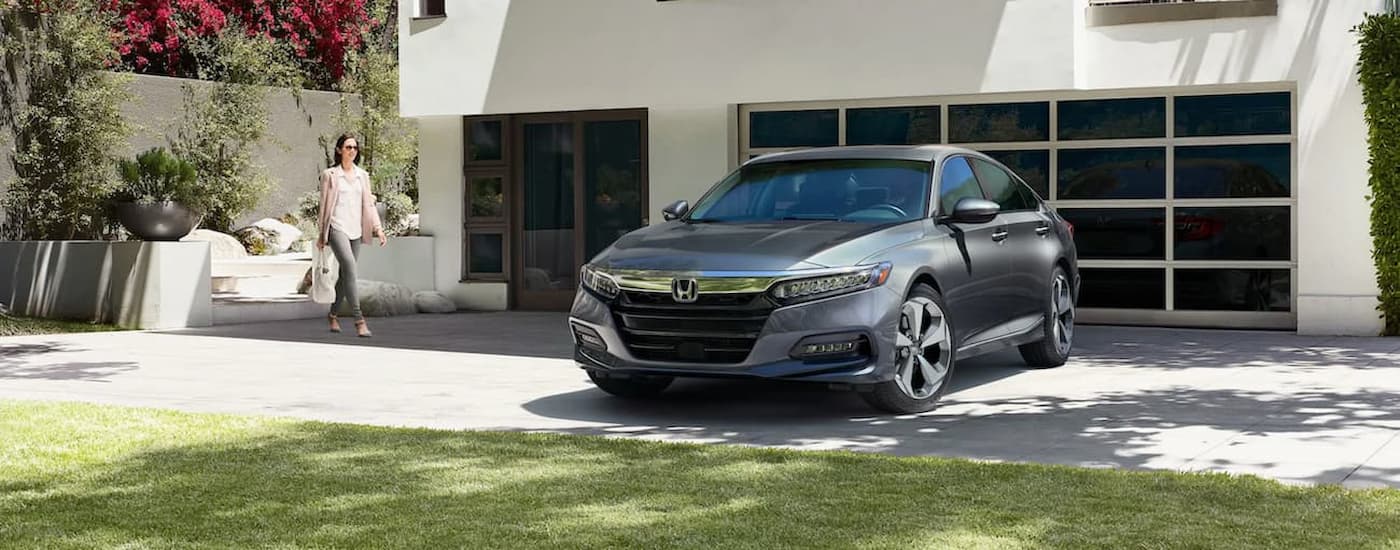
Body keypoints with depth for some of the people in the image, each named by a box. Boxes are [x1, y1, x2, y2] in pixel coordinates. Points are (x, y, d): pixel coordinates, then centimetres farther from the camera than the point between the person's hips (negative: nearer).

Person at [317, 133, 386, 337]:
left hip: (355, 230, 5)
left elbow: (369, 203, 12)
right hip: (337, 227, -5)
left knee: (345, 275, 8)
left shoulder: (362, 175, 13)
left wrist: (378, 228, 2)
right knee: (349, 267, -22)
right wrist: (321, 234, 7)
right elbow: (324, 205, 6)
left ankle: (333, 315, 26)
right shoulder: (330, 175, 2)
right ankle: (359, 320, -26)